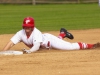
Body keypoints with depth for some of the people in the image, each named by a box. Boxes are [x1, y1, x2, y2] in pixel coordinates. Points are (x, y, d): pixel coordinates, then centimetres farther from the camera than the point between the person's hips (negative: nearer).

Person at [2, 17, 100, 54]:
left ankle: (91, 46, 0)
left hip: (49, 40, -7)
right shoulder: (21, 33, -27)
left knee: (71, 47, -13)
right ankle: (62, 34, 65)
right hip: (43, 45, 7)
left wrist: (29, 51, -73)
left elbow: (36, 46, -53)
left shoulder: (36, 33, -39)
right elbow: (11, 43, -35)